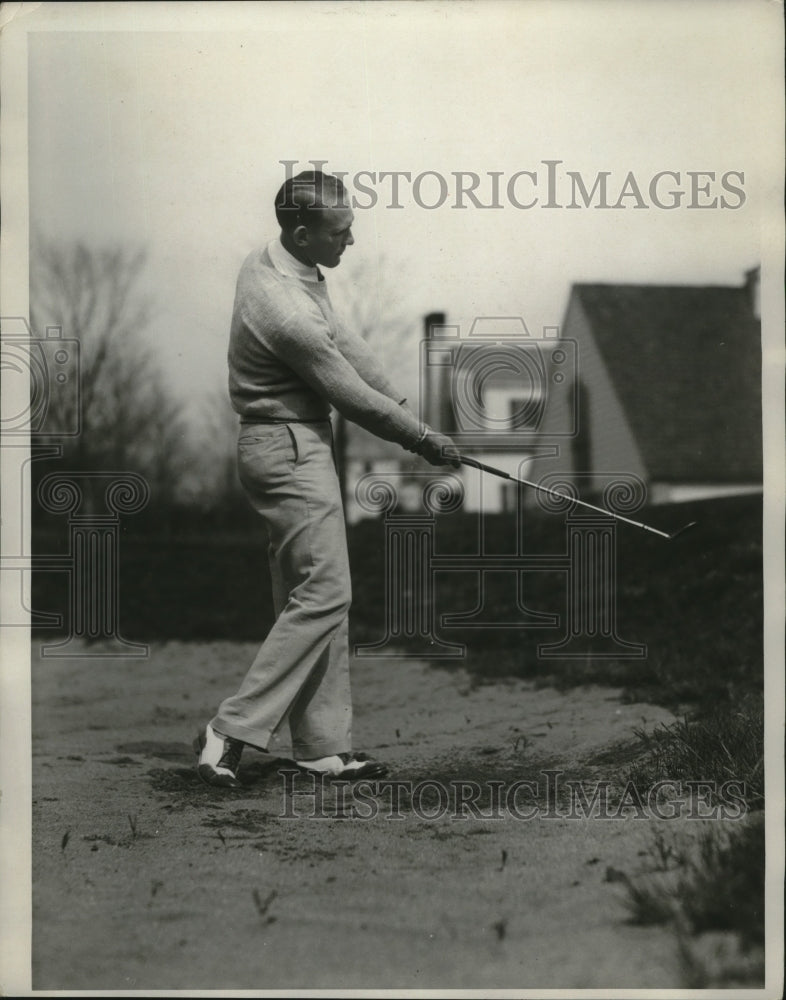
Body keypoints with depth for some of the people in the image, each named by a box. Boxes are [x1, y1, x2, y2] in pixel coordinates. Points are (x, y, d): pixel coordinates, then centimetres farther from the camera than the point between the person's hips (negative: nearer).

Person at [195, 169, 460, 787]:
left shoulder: (269, 263, 3)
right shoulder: (288, 312, -27)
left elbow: (346, 345, 9)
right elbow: (353, 397, -17)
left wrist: (405, 407, 6)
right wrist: (425, 439, -3)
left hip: (295, 448, 10)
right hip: (290, 450, -10)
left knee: (313, 597, 11)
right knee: (323, 594, -7)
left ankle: (324, 747, 15)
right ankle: (232, 732, -5)